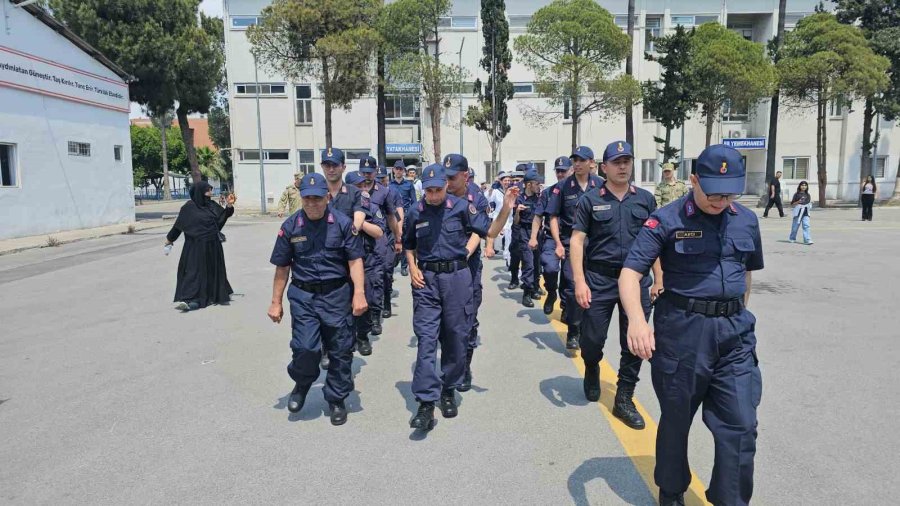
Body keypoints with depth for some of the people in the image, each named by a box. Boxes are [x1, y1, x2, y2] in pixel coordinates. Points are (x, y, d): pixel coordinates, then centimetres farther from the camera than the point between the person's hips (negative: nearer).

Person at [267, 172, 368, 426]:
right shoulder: (290, 226, 1)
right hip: (303, 296, 0)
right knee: (305, 348, -10)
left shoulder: (342, 223, -3)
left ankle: (336, 399, 26)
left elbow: (355, 260, -4)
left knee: (340, 351, 7)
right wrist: (276, 302, 8)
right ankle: (301, 384, 23)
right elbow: (282, 267, 6)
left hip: (337, 294, 0)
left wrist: (359, 293, -14)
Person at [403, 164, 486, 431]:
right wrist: (412, 268, 5)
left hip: (457, 276, 0)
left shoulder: (461, 206, 0)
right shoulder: (416, 212, 5)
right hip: (426, 279, 1)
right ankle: (426, 403, -4)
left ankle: (449, 390, 27)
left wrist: (466, 252, 0)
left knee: (455, 337, 8)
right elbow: (408, 244, 19)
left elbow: (476, 231, 15)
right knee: (426, 339, -5)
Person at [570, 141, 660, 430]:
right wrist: (579, 281, -11)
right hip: (599, 279, -2)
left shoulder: (645, 199, 8)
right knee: (592, 338, 4)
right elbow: (577, 241, -2)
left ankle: (624, 400, 20)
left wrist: (658, 280, 7)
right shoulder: (590, 200, 1)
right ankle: (592, 370, 38)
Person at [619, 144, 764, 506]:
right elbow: (630, 272, -16)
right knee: (676, 419, 13)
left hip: (734, 333, 4)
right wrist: (636, 319, -33)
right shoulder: (666, 220, -10)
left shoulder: (747, 221, 6)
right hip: (681, 330, -3)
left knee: (740, 425, 3)